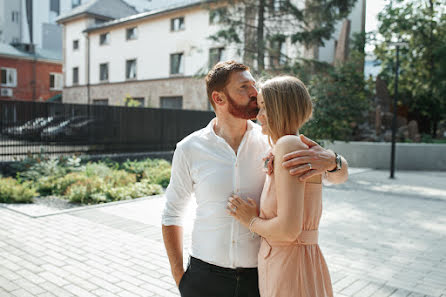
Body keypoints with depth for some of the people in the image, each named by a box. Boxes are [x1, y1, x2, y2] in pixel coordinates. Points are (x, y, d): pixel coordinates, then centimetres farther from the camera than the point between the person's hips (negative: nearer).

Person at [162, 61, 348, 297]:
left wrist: (329, 160, -26)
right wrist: (179, 277, 1)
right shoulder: (189, 149, -6)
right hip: (205, 278, 0)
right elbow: (172, 214, 5)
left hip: (261, 277, 1)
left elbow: (340, 175, -3)